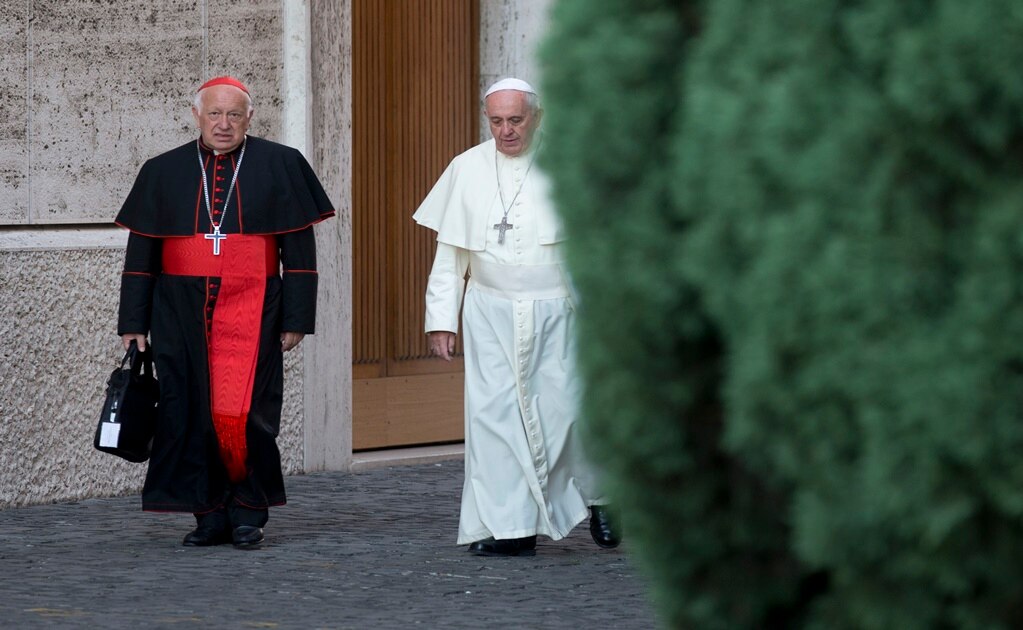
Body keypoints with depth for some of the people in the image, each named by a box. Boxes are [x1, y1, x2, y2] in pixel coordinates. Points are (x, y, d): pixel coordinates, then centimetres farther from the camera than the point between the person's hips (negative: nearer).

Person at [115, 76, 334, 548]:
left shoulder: (281, 167, 5)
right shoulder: (162, 173, 9)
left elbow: (299, 249, 5)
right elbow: (141, 255, 11)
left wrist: (296, 318, -1)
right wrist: (134, 323, 7)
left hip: (251, 313, -2)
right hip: (181, 314, 2)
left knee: (243, 413, -11)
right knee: (190, 414, 0)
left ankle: (249, 511, 4)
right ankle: (211, 515, 10)